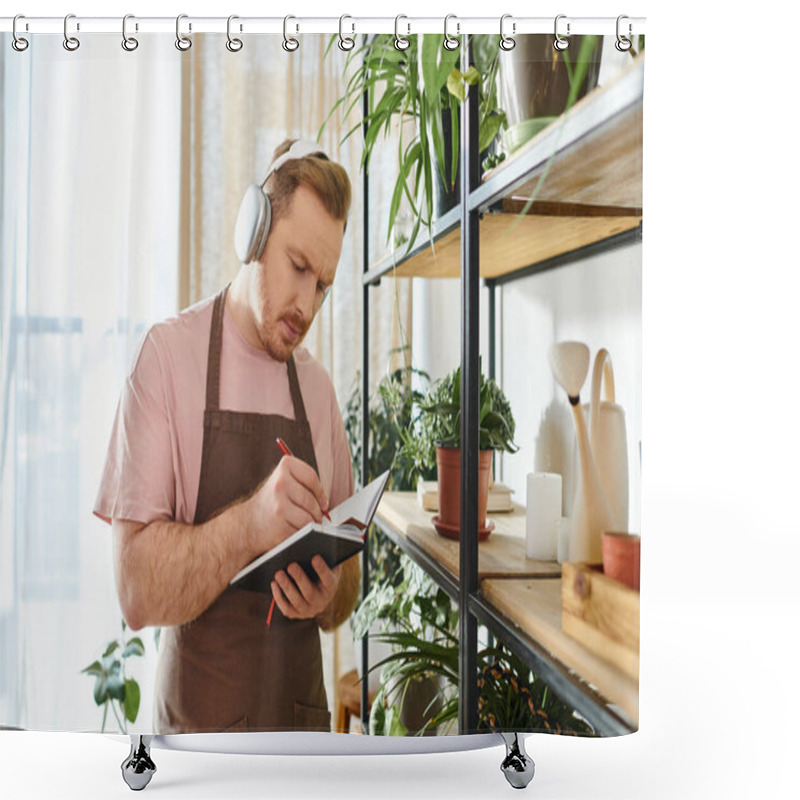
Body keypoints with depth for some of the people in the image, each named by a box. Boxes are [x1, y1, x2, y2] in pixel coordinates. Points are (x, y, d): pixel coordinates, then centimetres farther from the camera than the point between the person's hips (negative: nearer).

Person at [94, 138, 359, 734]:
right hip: (201, 727, -4)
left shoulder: (319, 385, 3)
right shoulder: (168, 353, -11)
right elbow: (137, 591, -17)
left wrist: (329, 598, -13)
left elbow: (348, 577, 8)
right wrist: (250, 524, -31)